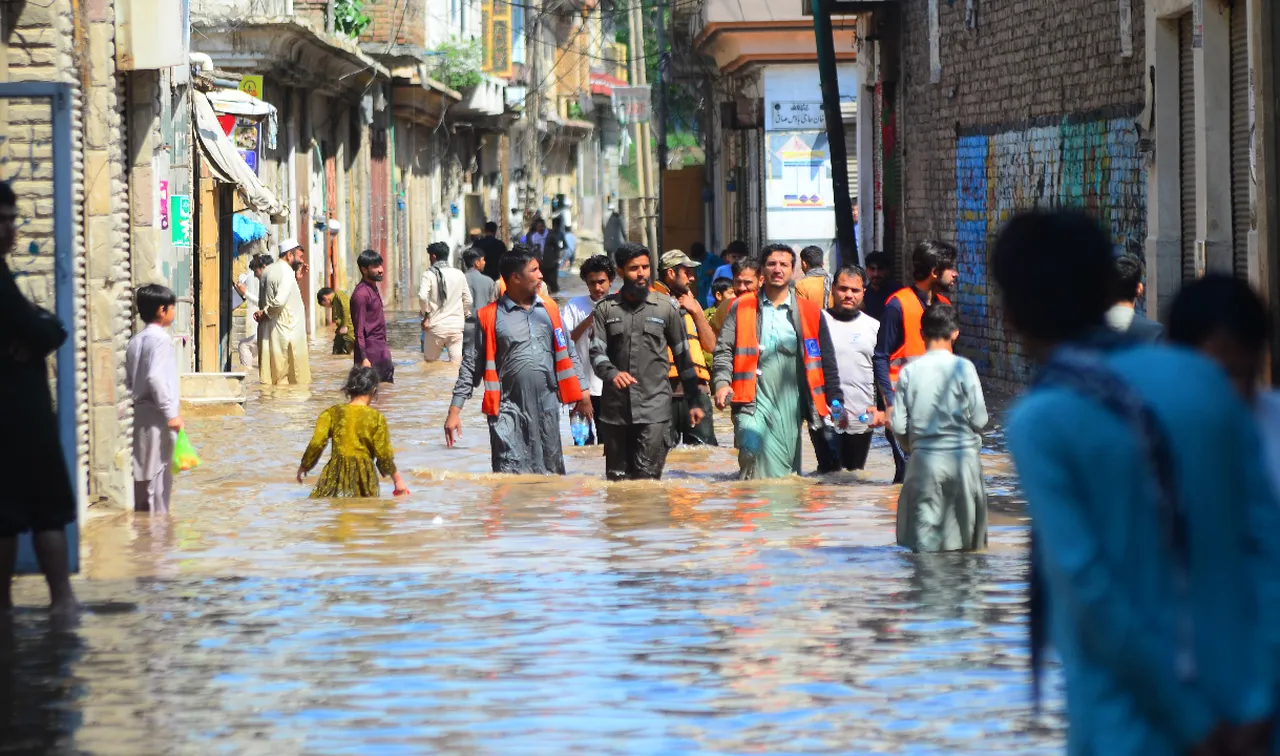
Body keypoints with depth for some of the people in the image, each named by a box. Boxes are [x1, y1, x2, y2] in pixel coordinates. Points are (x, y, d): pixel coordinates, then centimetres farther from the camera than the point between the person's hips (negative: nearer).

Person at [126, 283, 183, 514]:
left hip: (140, 413, 8)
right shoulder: (160, 339, -14)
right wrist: (171, 413, -22)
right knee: (158, 475, -5)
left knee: (142, 473, 13)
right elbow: (156, 378, -23)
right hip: (157, 417, -8)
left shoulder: (136, 340, 11)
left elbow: (129, 380, 14)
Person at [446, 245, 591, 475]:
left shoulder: (549, 309, 10)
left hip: (547, 406, 4)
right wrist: (455, 410, -4)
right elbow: (470, 367, 1)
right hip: (509, 410, -4)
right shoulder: (490, 317, -2)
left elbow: (567, 353, 16)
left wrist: (581, 393, 10)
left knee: (551, 473, 8)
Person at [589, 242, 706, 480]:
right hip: (615, 407, 2)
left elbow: (682, 354, 11)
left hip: (654, 408, -2)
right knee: (617, 478, 7)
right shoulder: (605, 309, 8)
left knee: (647, 476, -12)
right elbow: (597, 352, -2)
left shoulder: (665, 307, 7)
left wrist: (694, 400, 10)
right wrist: (612, 373, -24)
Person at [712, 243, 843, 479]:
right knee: (754, 460, -19)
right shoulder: (742, 307, 8)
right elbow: (724, 350, 4)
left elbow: (827, 360, 12)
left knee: (786, 469, 3)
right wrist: (722, 382, -13)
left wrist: (835, 400, 8)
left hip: (790, 404, 2)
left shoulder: (809, 312, 10)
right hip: (753, 400, -2)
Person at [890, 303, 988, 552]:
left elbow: (899, 426, -3)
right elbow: (979, 419, -7)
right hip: (963, 456, -1)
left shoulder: (909, 372, -3)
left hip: (924, 457, 1)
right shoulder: (963, 368, -7)